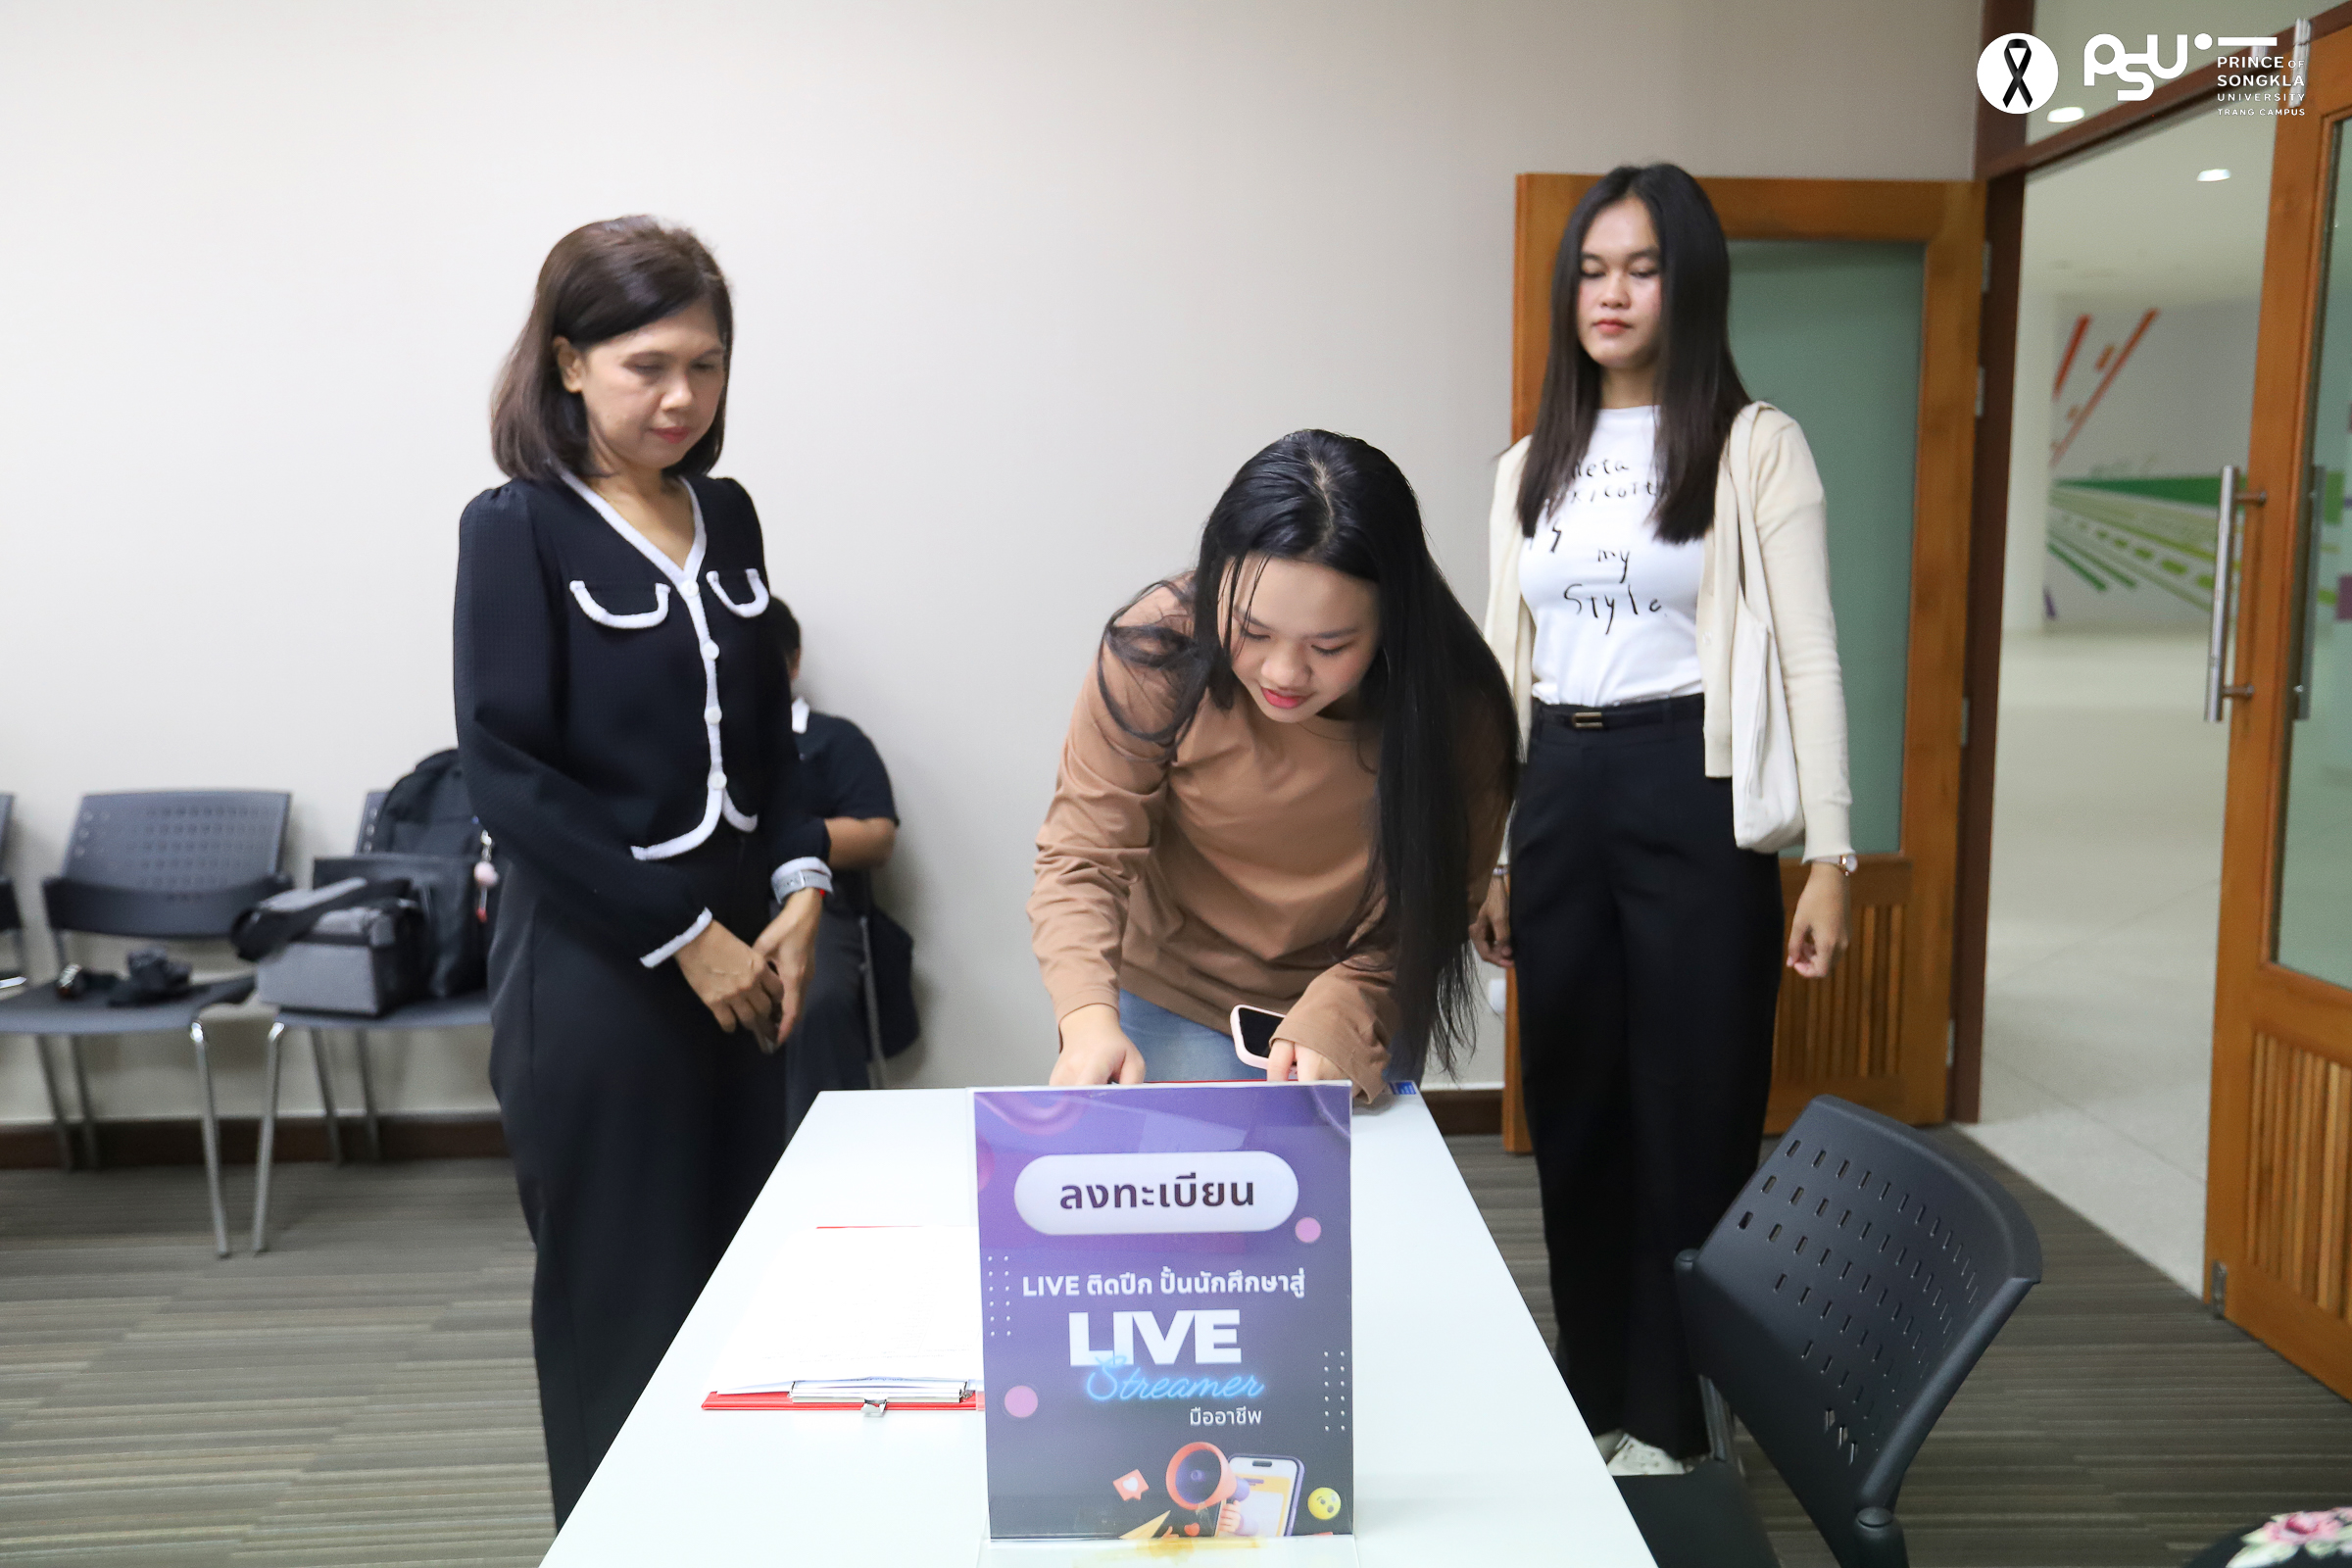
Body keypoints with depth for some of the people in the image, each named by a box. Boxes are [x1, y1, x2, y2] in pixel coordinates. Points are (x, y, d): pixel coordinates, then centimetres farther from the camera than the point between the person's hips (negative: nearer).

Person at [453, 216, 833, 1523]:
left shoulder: (726, 517, 10)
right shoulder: (519, 528, -7)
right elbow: (509, 778, -12)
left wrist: (801, 885, -1)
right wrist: (683, 936, -13)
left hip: (741, 950, 5)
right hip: (595, 966, -5)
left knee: (739, 1277, 11)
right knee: (623, 1297, 4)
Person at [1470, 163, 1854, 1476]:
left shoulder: (1755, 446, -2)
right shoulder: (1533, 464, 13)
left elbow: (1812, 660, -6)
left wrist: (1830, 855, -12)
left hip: (1691, 796, -5)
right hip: (1559, 797, 5)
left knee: (1691, 1115, 3)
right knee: (1574, 1111, 11)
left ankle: (1679, 1419, 21)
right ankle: (1596, 1400, 28)